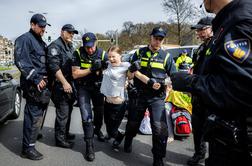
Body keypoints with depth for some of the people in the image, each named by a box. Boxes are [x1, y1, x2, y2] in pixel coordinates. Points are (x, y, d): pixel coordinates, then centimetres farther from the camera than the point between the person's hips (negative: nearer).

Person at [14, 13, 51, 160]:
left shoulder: (41, 42, 22)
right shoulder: (25, 39, -8)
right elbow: (21, 62, -18)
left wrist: (47, 78, 18)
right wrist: (36, 79, -21)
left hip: (42, 83, 9)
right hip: (33, 84, -9)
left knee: (37, 113, 18)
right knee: (34, 115, -7)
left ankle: (34, 134, 34)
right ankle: (28, 148, 2)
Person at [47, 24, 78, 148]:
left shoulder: (70, 47, 18)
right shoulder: (55, 46, -11)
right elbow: (54, 66, -22)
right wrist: (64, 82, -26)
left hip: (70, 84, 10)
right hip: (60, 85, -9)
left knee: (68, 111, 18)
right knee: (62, 113, -4)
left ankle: (65, 133, 33)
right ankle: (60, 139, 8)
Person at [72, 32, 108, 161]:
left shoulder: (102, 54, -12)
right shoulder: (78, 54, -16)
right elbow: (75, 74, -19)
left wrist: (106, 67, -31)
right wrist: (91, 69, -29)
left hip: (97, 86, 3)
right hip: (83, 88, -2)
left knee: (99, 111, 20)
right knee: (86, 116, -11)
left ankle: (97, 130, 50)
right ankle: (89, 146, 0)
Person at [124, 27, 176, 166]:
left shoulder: (166, 56, 2)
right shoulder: (139, 53, 5)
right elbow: (130, 73, 7)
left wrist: (165, 83, -19)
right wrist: (133, 69, -15)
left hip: (157, 97, -1)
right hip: (138, 95, 2)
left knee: (160, 128, -14)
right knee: (133, 123, 18)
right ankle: (128, 142, 50)